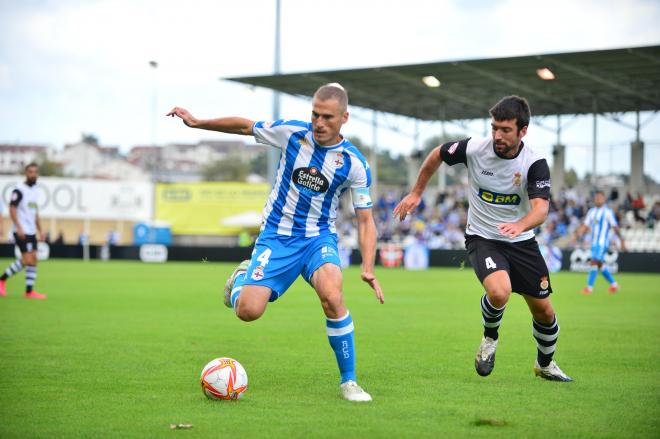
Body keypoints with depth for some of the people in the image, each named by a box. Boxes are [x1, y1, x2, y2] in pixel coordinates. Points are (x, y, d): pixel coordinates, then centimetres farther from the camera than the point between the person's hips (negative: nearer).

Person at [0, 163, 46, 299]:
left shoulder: (34, 190, 15)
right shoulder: (19, 189, -9)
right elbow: (12, 209, -14)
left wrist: (40, 231, 17)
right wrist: (19, 228, -22)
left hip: (31, 232, 8)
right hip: (22, 232, -8)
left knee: (33, 259, 1)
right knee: (27, 260, -12)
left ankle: (29, 291, 5)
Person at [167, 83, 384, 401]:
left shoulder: (355, 164, -10)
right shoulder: (291, 133, -8)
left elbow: (365, 220, -5)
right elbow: (245, 126, 8)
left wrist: (368, 269, -17)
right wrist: (196, 122, 9)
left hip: (319, 238, -1)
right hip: (276, 235, 1)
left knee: (332, 297, -31)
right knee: (248, 311, -16)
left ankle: (349, 381, -14)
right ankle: (242, 276, 24)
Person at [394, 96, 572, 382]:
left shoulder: (535, 164, -17)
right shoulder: (473, 148, -14)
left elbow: (541, 208, -31)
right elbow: (437, 156, 7)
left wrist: (519, 225, -52)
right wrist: (416, 193, 12)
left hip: (521, 242, 2)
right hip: (482, 238, -2)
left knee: (543, 311, 7)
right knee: (499, 292, -31)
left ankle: (545, 364, 37)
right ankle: (490, 337, 2)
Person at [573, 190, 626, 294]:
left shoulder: (608, 212, -6)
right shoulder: (591, 211, 12)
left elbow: (615, 227, -5)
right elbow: (585, 225, 11)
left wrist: (621, 240, -4)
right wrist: (577, 235, -3)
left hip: (603, 242, -7)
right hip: (594, 242, 7)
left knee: (594, 262, -16)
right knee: (599, 264, 11)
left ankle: (589, 287, -15)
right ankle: (613, 284, 25)